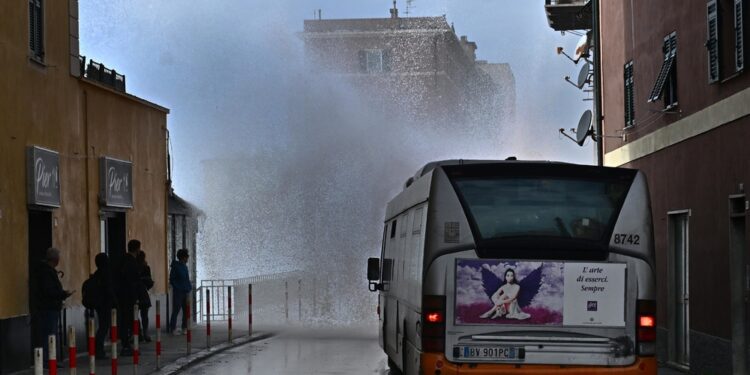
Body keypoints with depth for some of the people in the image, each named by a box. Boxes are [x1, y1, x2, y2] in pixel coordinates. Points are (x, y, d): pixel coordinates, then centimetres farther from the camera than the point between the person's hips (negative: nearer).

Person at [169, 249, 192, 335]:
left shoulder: (185, 266, 14)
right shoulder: (175, 267, -8)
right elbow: (172, 280, -9)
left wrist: (189, 287, 8)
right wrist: (179, 287, -14)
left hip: (185, 292, 8)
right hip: (178, 292, -8)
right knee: (176, 310, -5)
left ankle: (184, 328, 14)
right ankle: (172, 328, 1)